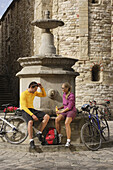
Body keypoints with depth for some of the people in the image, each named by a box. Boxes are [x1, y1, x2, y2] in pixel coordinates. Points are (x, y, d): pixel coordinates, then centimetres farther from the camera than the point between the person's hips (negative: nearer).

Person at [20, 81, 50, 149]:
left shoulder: (34, 92, 10)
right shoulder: (24, 94, -12)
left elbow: (44, 95, 17)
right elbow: (24, 107, -19)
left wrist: (41, 87, 0)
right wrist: (32, 115, -28)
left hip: (32, 110, 7)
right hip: (25, 111, -7)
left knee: (47, 117, -17)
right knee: (30, 121, -39)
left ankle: (39, 133, -10)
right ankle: (31, 141, -29)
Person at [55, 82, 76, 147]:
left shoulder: (71, 95, -11)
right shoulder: (64, 95, 13)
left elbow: (69, 107, -15)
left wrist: (61, 111, -11)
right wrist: (59, 108, 9)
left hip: (71, 111, -6)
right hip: (65, 111, 6)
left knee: (67, 123, -33)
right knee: (57, 119, -25)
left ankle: (68, 141, -29)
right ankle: (59, 135, -9)